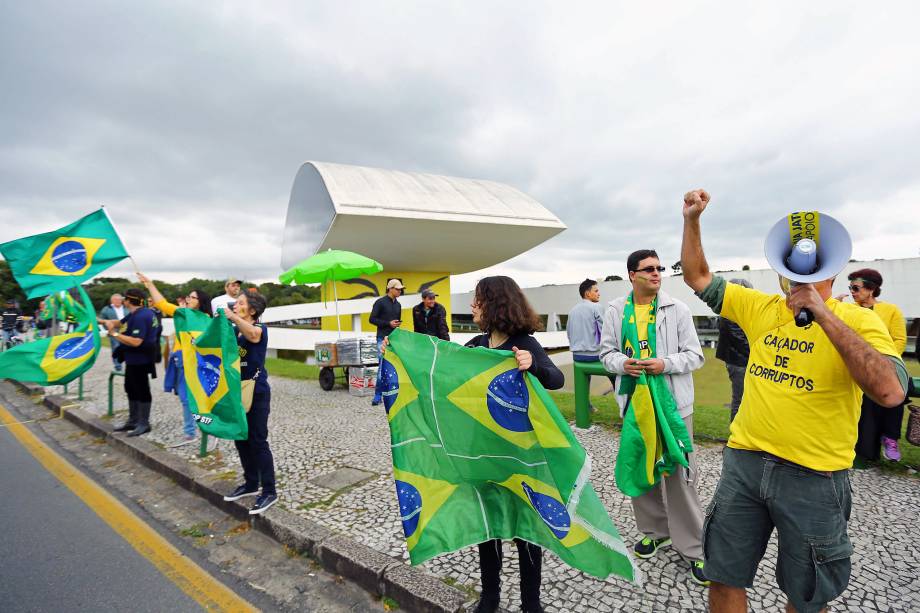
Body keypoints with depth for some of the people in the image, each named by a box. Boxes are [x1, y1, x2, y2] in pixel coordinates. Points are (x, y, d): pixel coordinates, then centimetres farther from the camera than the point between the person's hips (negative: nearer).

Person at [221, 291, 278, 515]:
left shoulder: (260, 329, -11)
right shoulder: (233, 330, 13)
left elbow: (252, 334, -34)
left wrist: (234, 318, -52)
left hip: (257, 392, -7)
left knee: (258, 441, -5)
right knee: (241, 439, 14)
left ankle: (269, 492, 4)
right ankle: (251, 484, 29)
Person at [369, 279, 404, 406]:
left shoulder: (398, 305, 17)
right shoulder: (380, 302, -3)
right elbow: (372, 319, -7)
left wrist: (397, 324, 9)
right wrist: (388, 323, -13)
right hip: (383, 338, -6)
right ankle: (378, 395, -3)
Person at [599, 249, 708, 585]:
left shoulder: (677, 309, -2)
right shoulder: (614, 311, 3)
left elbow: (695, 355, -1)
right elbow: (607, 351, 7)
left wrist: (665, 364, -18)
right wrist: (622, 363, -14)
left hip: (672, 402, -2)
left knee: (679, 472, 0)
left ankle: (693, 547, 16)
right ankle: (655, 531, 34)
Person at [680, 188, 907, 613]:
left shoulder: (858, 320, -10)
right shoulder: (760, 308, 2)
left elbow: (890, 392, -26)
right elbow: (698, 278, 8)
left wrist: (824, 313, -28)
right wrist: (692, 220, -2)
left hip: (813, 477, -3)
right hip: (744, 462, 4)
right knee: (725, 577, 16)